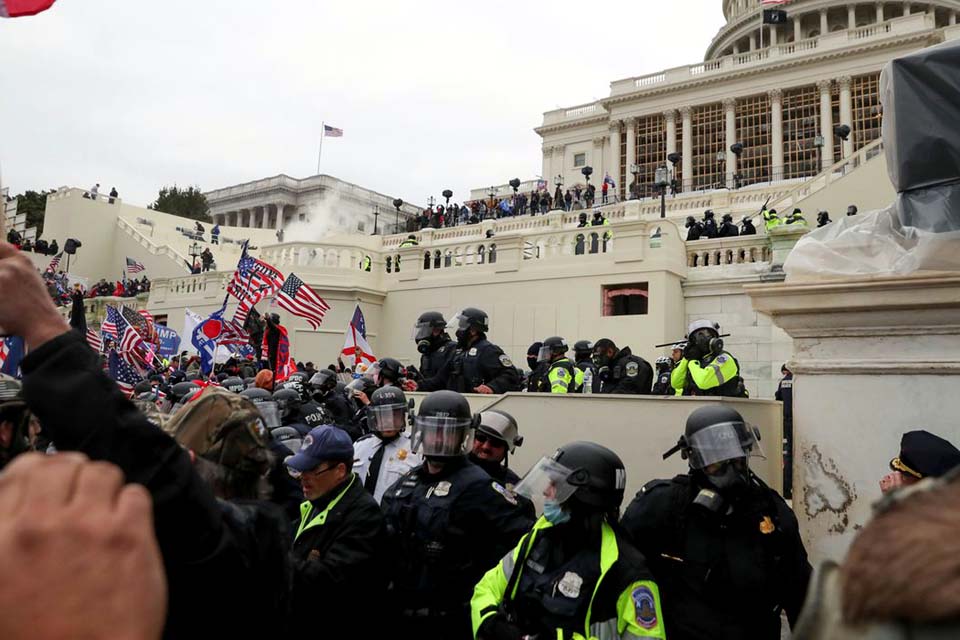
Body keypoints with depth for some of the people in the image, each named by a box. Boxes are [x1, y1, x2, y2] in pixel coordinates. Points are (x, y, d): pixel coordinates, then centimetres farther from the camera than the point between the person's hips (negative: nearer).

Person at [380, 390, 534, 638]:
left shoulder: (475, 484, -16)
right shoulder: (409, 480, 7)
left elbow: (522, 534, -23)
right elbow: (385, 539, 18)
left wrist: (475, 578, -19)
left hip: (443, 620, -6)